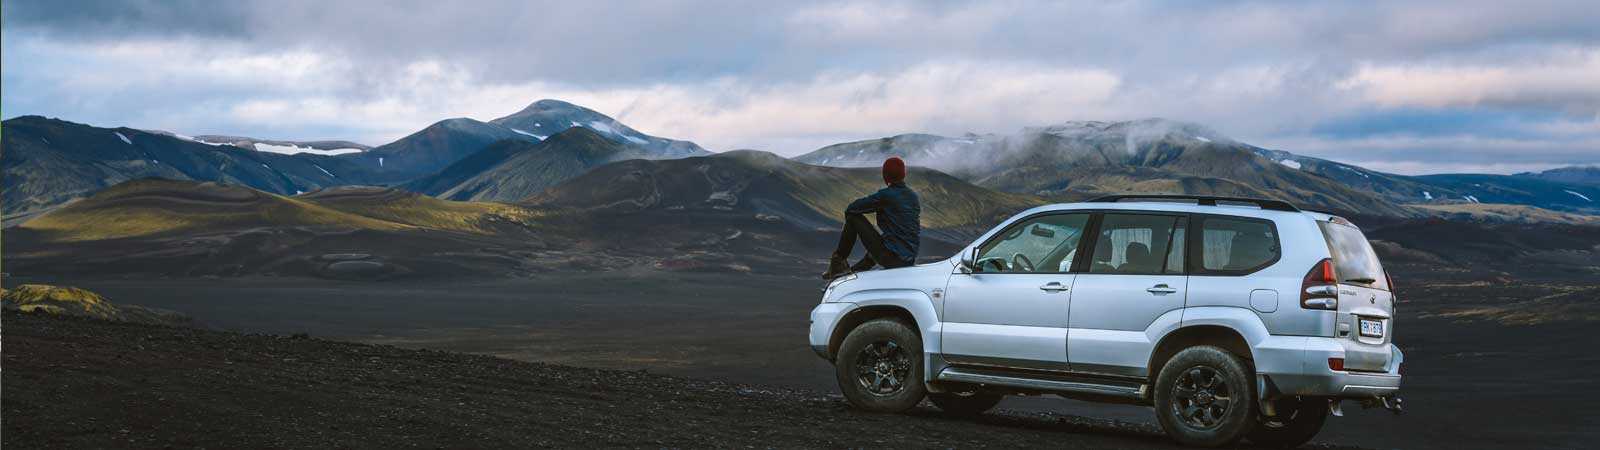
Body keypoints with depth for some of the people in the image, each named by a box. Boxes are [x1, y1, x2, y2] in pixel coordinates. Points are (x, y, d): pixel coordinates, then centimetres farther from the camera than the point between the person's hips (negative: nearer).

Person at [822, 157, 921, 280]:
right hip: (909, 262, 7)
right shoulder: (914, 196, 10)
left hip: (889, 258, -7)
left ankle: (838, 262, 12)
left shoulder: (885, 195, -10)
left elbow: (850, 209, -4)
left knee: (853, 217, 5)